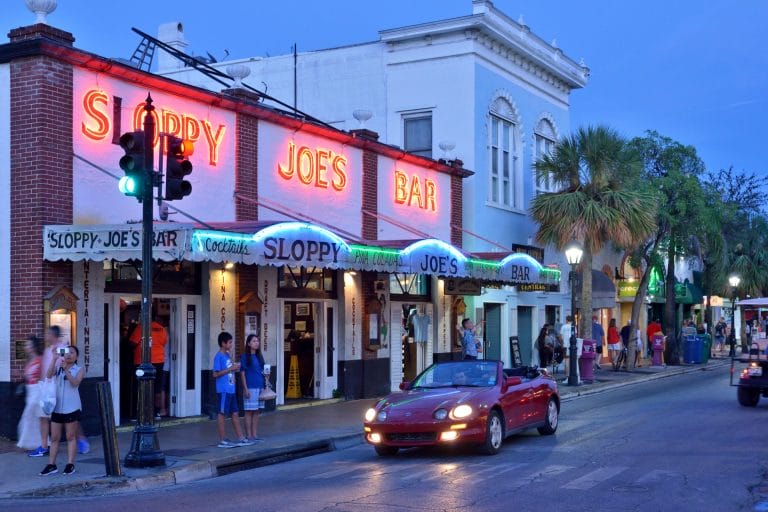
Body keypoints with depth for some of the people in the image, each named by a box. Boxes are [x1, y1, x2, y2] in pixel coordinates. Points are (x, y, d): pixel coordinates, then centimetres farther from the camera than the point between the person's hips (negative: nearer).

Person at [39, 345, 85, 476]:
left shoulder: (80, 369, 1)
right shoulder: (58, 367, 9)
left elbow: (75, 383, -15)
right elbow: (49, 375, -11)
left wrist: (66, 370, -27)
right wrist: (55, 358, -21)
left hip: (72, 407, -3)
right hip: (57, 407, 3)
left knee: (71, 437, 2)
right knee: (54, 438, 5)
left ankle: (70, 464, 5)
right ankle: (51, 465, 8)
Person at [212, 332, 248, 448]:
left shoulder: (227, 355, 14)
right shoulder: (219, 356, -12)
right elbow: (215, 374, -17)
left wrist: (235, 368, 6)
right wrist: (230, 369, -17)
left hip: (231, 389, 9)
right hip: (223, 390, -9)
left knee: (235, 413, 11)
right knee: (222, 414, -2)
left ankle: (240, 438, 16)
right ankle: (222, 440, 3)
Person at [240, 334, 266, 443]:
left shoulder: (259, 356, 14)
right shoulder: (245, 356, -5)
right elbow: (242, 373, -8)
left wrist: (265, 385, 13)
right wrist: (245, 388, -13)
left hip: (260, 388, 6)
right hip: (250, 388, -6)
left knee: (256, 412, 9)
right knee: (249, 412, -2)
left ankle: (255, 435, 13)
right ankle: (248, 436, 3)